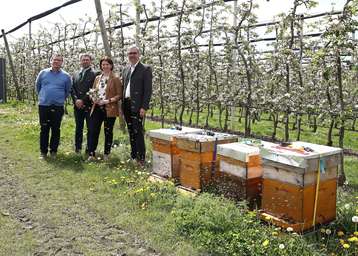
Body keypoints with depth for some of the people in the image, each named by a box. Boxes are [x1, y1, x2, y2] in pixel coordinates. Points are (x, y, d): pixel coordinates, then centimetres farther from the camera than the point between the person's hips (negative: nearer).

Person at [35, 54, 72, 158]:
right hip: (43, 106, 1)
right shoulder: (43, 73, 4)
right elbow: (37, 86, 17)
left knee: (56, 130, 5)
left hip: (58, 107, 0)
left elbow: (68, 91, 14)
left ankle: (53, 150, 16)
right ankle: (43, 151, 13)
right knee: (44, 129, 4)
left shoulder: (66, 76, 2)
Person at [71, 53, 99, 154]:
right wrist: (76, 100, -7)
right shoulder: (75, 74, 17)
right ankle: (77, 148, 17)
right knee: (78, 127, 10)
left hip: (89, 105, -4)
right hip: (77, 105, 4)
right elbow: (72, 89, 10)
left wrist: (83, 100, -13)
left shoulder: (95, 74, 0)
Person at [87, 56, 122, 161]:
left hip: (109, 109, -4)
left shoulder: (115, 79, -1)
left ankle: (106, 154, 17)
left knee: (108, 132, 5)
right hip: (97, 108, 4)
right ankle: (91, 154, 3)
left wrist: (109, 101, -18)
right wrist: (93, 98, -3)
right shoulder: (97, 78, 15)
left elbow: (119, 95, -6)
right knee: (93, 131, -3)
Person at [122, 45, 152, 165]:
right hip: (126, 105, 6)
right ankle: (133, 156, 19)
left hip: (137, 105, -6)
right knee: (131, 132, 11)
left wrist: (144, 107, -16)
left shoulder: (145, 69, -3)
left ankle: (141, 158, -3)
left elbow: (148, 90, -9)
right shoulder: (126, 69, 18)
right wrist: (122, 104, 11)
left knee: (138, 131, -9)